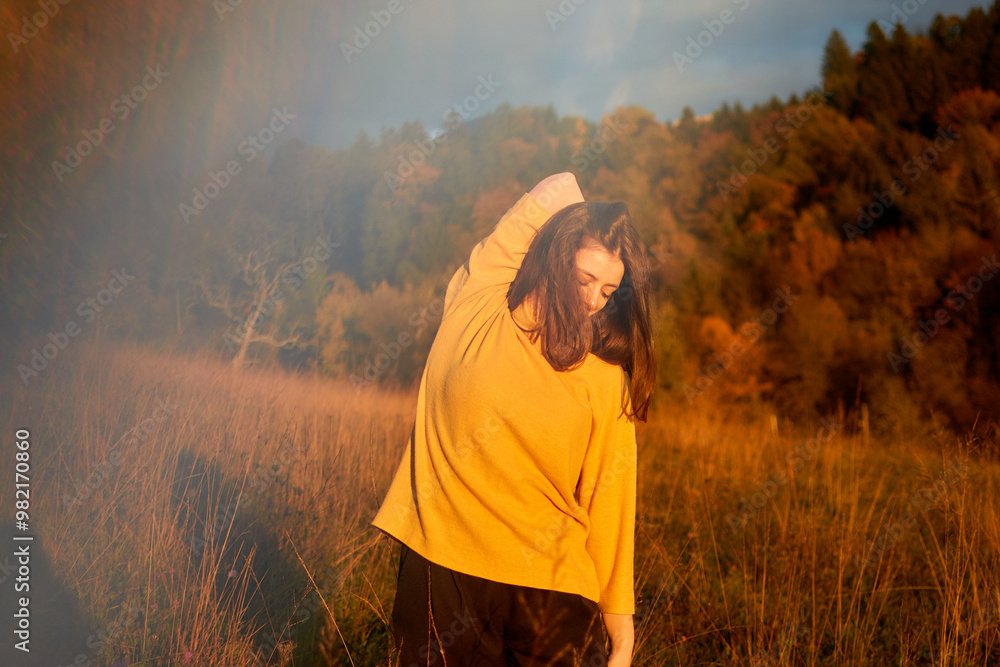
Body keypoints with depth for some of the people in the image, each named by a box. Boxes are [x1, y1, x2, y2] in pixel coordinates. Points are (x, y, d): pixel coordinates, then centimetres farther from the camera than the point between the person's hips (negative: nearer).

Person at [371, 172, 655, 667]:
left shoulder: (605, 382, 1)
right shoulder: (476, 307, -1)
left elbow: (608, 502, 0)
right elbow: (559, 189, 1)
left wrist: (620, 624, -2)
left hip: (550, 589, 1)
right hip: (442, 573, 0)